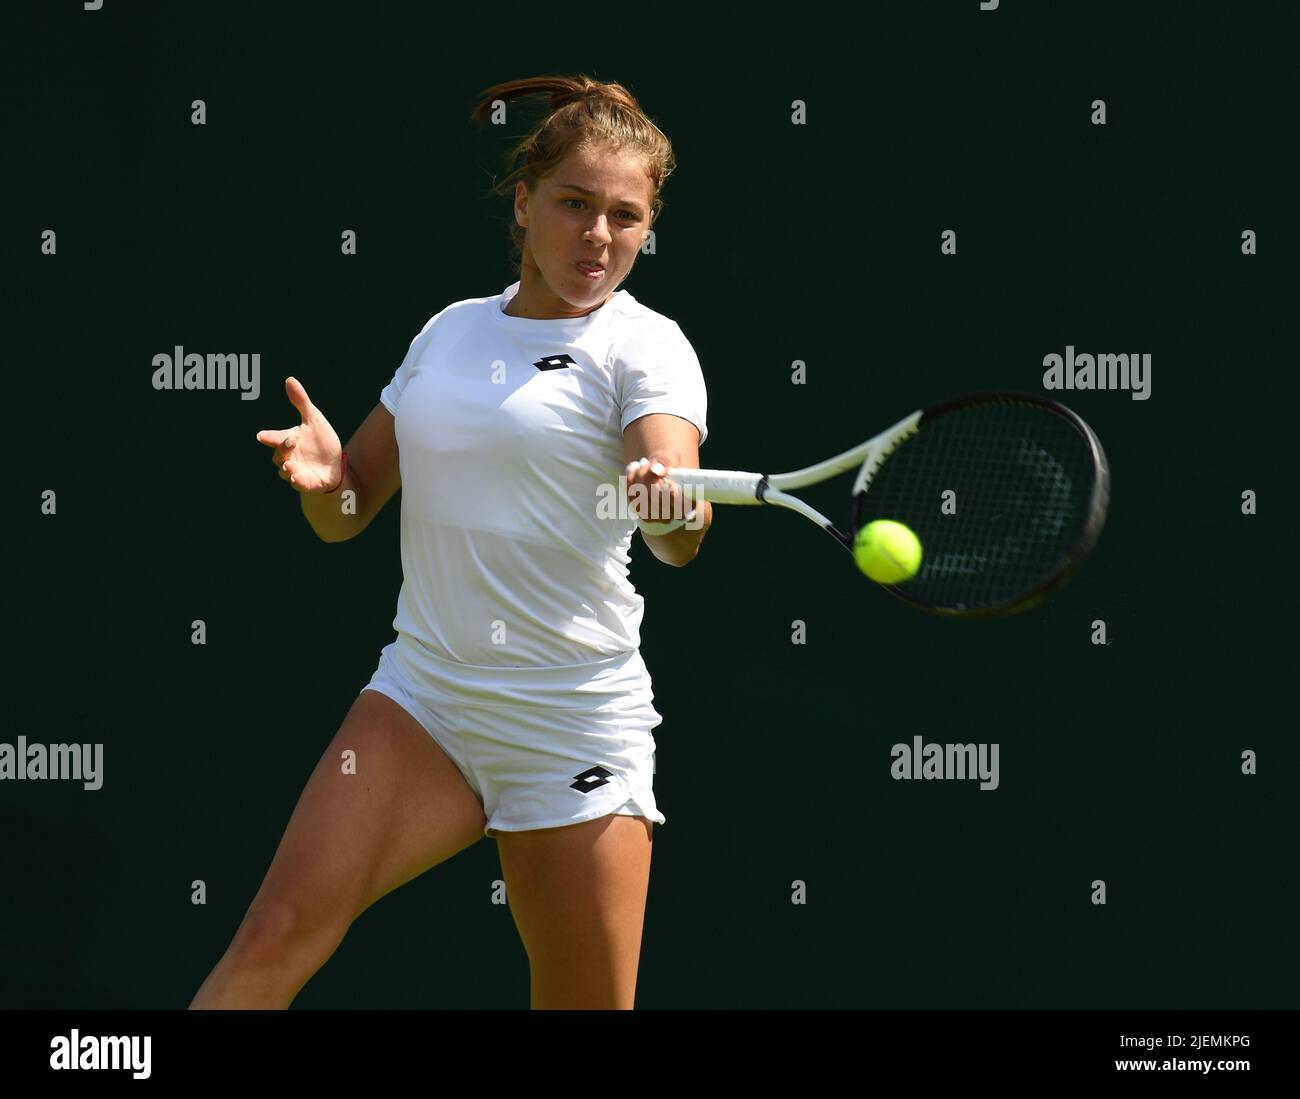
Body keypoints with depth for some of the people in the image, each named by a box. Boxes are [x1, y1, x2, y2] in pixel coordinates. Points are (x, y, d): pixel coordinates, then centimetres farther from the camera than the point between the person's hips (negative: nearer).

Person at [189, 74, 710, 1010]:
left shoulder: (645, 346, -4)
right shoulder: (451, 330, 12)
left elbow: (681, 538, -21)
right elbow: (346, 515, 17)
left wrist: (672, 508, -45)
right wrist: (324, 474, -6)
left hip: (573, 723, -4)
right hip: (422, 696, 4)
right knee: (275, 941, -13)